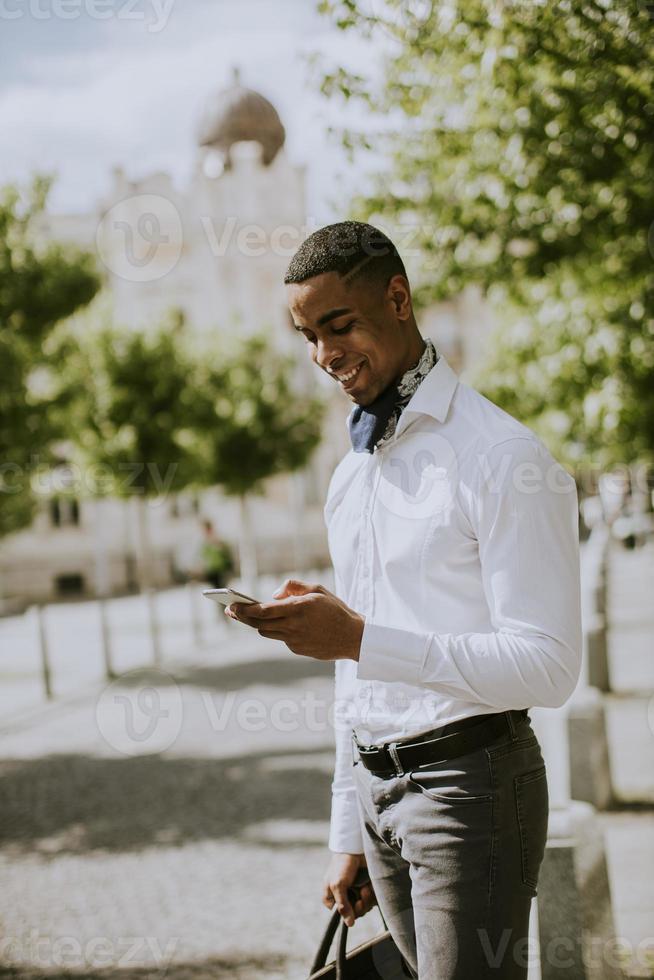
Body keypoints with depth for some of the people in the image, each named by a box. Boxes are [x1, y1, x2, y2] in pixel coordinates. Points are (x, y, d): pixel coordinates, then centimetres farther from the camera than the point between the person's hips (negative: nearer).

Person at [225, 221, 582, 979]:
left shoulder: (499, 458, -12)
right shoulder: (349, 479, 14)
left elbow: (549, 667, -18)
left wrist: (362, 639, -25)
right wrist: (348, 836, 17)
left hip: (469, 779, -7)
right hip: (377, 789, 7)